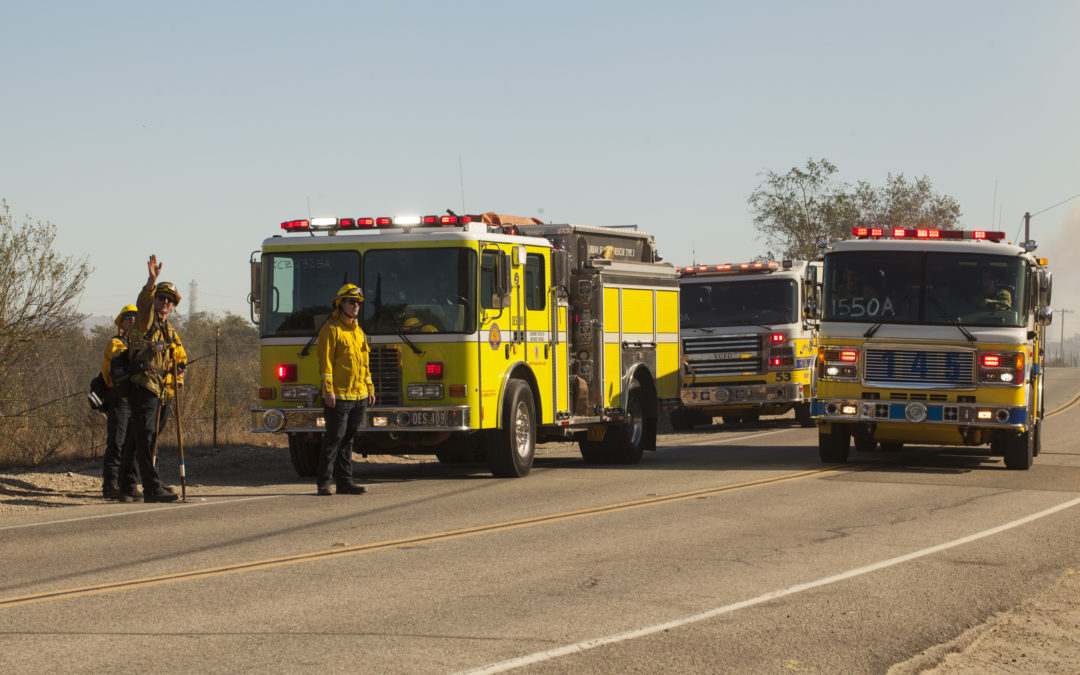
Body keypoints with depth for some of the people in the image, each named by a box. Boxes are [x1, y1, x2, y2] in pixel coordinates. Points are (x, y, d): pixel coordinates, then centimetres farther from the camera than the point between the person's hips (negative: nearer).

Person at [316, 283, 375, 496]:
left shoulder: (358, 331, 18)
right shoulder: (331, 329, -5)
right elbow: (326, 362, -11)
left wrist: (370, 389, 18)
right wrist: (328, 390, -18)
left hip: (359, 397, 7)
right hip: (338, 396, -7)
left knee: (348, 439, 8)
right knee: (334, 438, -7)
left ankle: (344, 481, 10)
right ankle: (323, 481, -2)